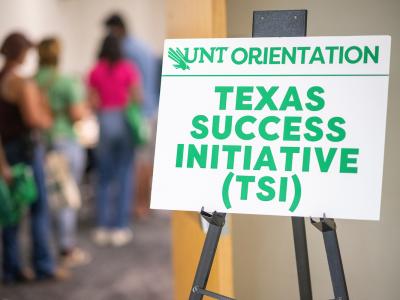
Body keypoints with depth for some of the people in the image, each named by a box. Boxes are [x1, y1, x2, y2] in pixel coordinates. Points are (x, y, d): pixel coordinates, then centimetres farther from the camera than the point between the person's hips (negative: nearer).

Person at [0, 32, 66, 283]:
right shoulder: (23, 85, -16)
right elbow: (32, 118, -25)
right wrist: (49, 121, -5)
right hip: (25, 147, -7)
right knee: (39, 208, 3)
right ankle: (44, 265, 7)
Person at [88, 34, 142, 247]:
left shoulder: (95, 72, 2)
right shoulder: (129, 69, -1)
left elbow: (93, 103, -4)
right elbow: (137, 97, -6)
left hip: (103, 123, 1)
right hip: (124, 122, -1)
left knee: (104, 177, 9)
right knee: (124, 176, 3)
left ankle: (103, 228, 10)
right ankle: (120, 228, 2)